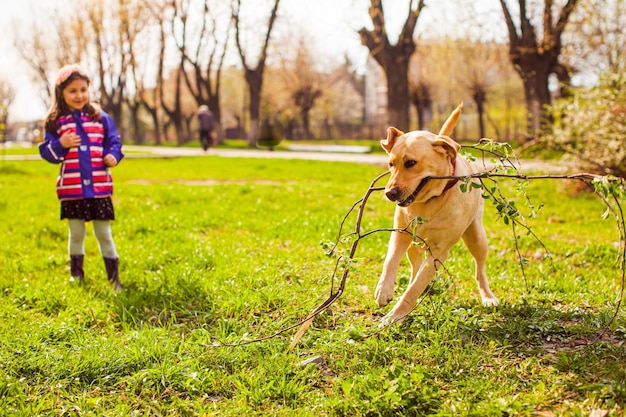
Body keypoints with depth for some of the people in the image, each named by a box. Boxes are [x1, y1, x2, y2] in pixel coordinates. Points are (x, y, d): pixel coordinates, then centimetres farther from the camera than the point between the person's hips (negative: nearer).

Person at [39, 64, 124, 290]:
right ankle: (76, 275, 29)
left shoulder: (100, 118, 4)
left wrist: (112, 156, -11)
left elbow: (113, 142, 8)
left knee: (104, 233, 6)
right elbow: (47, 152, 1)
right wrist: (61, 144, -17)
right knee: (76, 234, 13)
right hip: (71, 189, 0)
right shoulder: (55, 122, 1)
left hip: (100, 187, 0)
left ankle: (114, 278, 14)